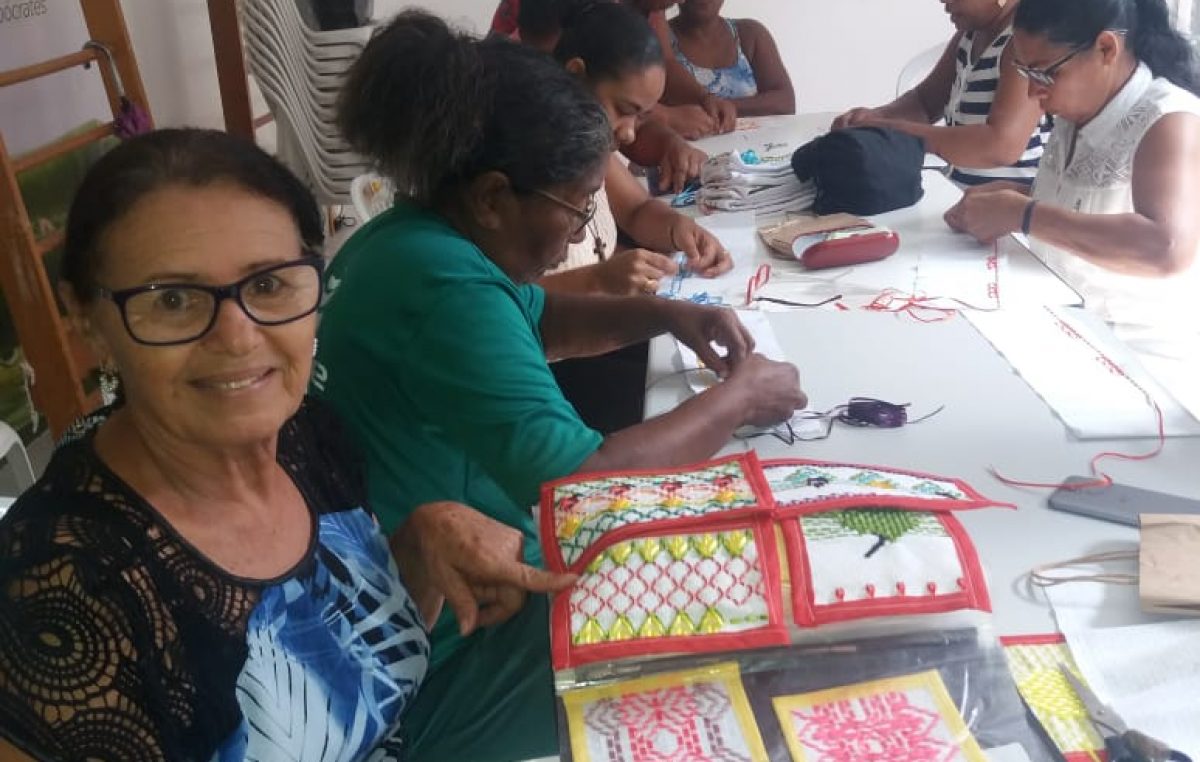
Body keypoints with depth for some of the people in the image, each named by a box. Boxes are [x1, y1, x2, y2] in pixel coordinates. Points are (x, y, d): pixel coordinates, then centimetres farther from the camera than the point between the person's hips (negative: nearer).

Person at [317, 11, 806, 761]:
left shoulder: (420, 234, 1)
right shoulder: (445, 288, -31)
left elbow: (533, 319, 19)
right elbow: (585, 482, -34)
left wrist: (664, 314, 4)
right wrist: (738, 398, -18)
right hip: (446, 657, -9)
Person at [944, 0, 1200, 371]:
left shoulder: (1170, 122, -17)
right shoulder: (1077, 113, 4)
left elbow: (1168, 250, -33)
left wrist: (1022, 214, -27)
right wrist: (1010, 197, -1)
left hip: (1142, 360, -7)